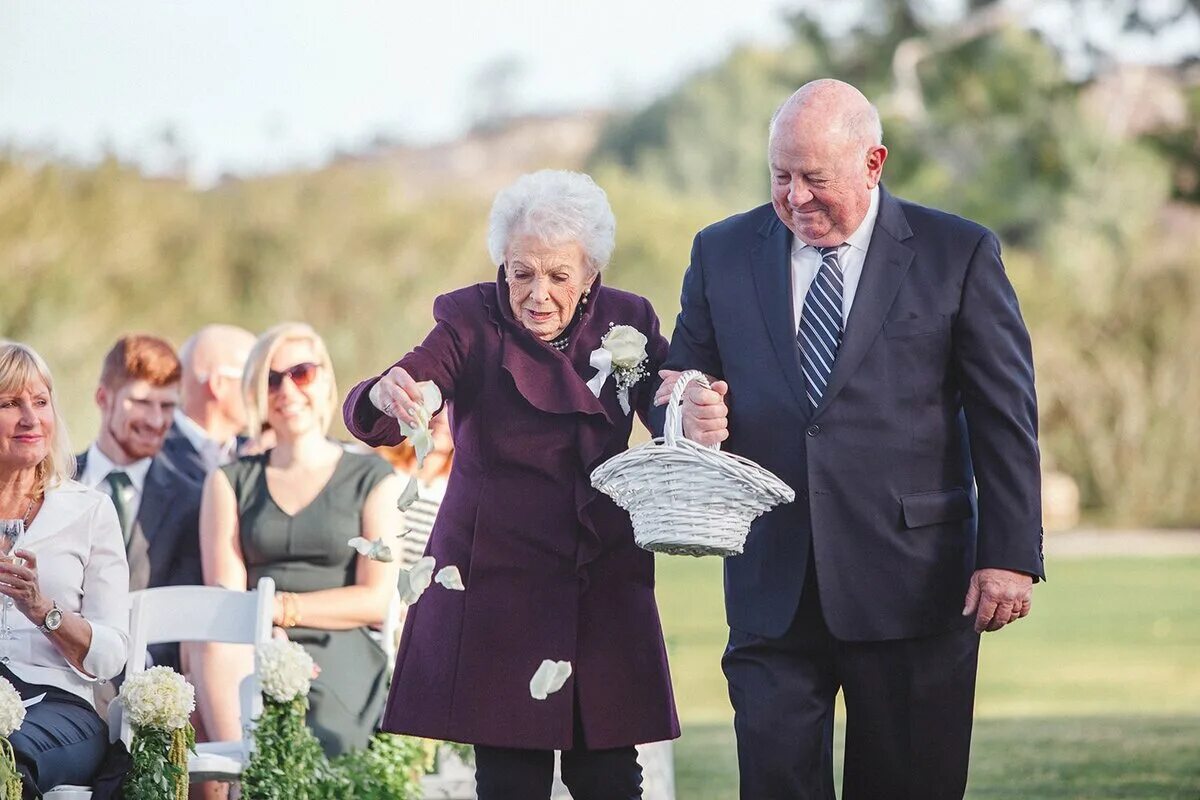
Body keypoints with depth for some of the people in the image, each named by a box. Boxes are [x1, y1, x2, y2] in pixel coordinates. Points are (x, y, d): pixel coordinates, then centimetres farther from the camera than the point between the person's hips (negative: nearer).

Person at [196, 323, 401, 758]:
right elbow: (224, 596, 6)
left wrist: (277, 608, -5)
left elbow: (375, 600, 4)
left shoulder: (373, 479, 15)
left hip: (338, 658, -2)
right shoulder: (231, 481, 20)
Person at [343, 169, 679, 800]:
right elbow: (372, 417, -19)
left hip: (605, 585, 2)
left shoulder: (627, 321, 2)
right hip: (498, 581, -2)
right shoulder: (473, 323, -6)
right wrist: (384, 397, -44)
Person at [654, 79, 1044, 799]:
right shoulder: (723, 253, 10)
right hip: (771, 591, 2)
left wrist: (1009, 554, -7)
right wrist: (689, 416, -10)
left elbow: (1005, 418, 1)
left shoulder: (959, 254, 2)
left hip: (912, 585, -2)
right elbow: (678, 389, 15)